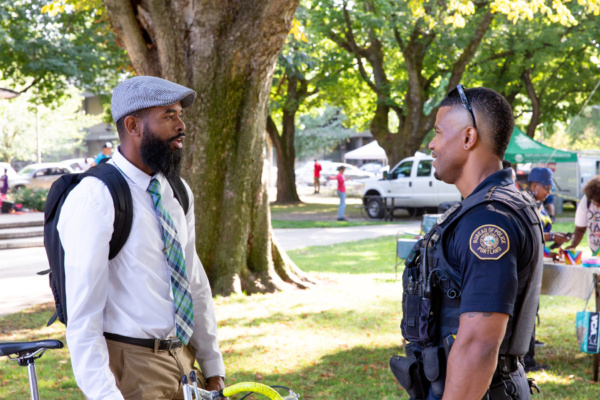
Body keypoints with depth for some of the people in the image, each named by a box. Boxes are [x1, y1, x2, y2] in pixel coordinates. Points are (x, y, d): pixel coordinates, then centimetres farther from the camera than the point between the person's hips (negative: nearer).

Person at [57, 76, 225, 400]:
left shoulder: (178, 193, 9)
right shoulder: (95, 197, -15)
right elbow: (83, 315, -19)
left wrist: (213, 369, 11)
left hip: (182, 361, 7)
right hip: (130, 370, -7)